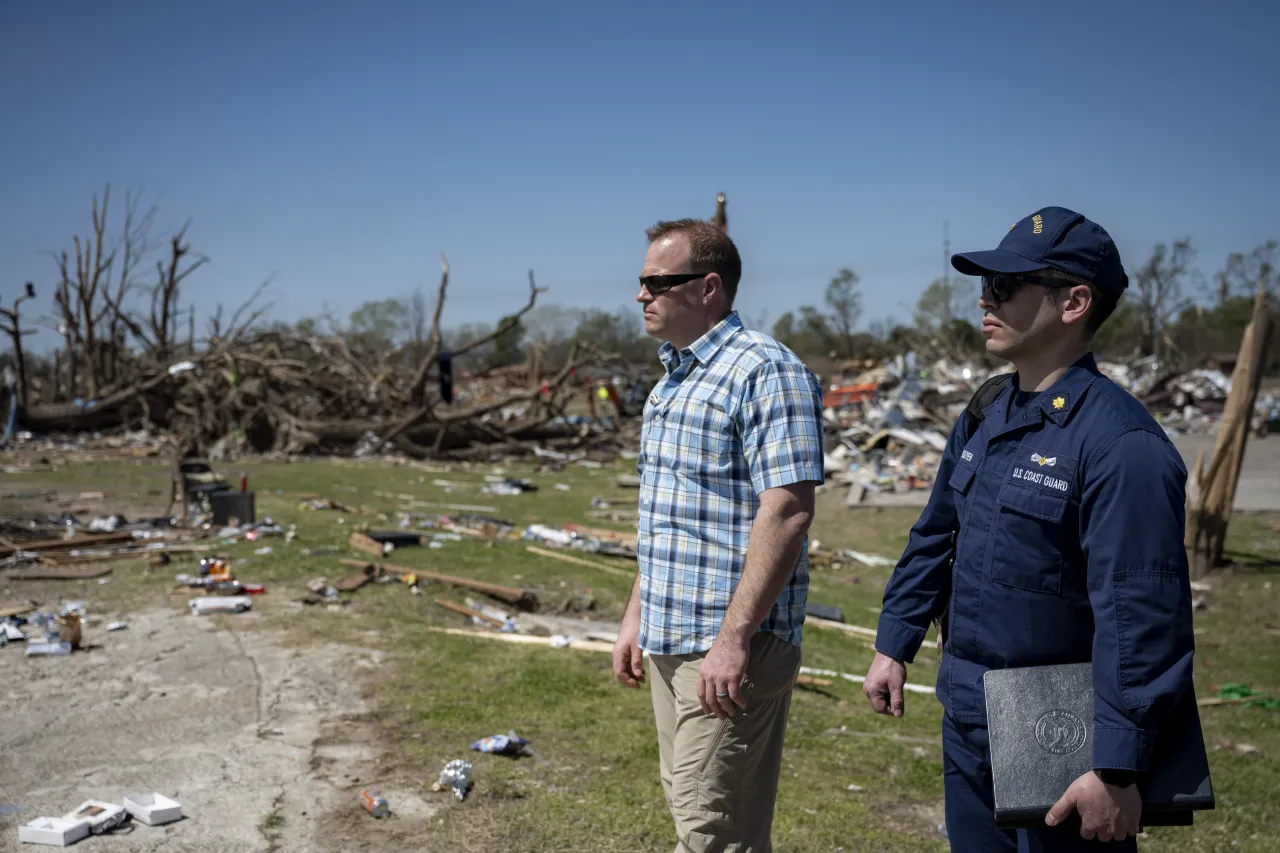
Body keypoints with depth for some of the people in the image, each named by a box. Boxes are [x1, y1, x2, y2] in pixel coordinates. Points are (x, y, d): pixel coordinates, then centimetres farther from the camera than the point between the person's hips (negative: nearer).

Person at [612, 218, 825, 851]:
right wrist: (636, 616, 18)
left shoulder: (764, 372, -15)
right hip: (669, 640, 9)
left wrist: (732, 639, -25)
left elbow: (787, 511, -23)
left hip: (728, 646, -9)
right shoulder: (672, 380, 15)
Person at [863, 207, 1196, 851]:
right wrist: (893, 647, 14)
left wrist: (1116, 771, -24)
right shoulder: (984, 419, 5)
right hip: (966, 723, 8)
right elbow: (933, 539, 15)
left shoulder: (1119, 441, -21)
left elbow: (1140, 618, -24)